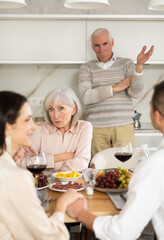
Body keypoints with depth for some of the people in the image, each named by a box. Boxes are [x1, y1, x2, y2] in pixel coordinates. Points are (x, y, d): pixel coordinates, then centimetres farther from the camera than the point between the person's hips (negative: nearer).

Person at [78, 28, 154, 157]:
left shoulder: (126, 64, 10)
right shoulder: (86, 68, 9)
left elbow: (135, 93, -2)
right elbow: (85, 97, -5)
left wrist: (139, 65, -14)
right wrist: (115, 88, -8)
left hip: (123, 127, 0)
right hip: (97, 129, 0)